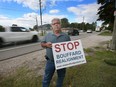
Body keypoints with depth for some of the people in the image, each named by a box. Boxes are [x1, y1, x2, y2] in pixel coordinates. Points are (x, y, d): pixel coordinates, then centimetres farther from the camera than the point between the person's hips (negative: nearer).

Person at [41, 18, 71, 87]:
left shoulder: (66, 36, -1)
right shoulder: (48, 35, 1)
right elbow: (42, 43, 6)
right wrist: (46, 44, -16)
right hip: (50, 61, 0)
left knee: (61, 77, 23)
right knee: (46, 78, 16)